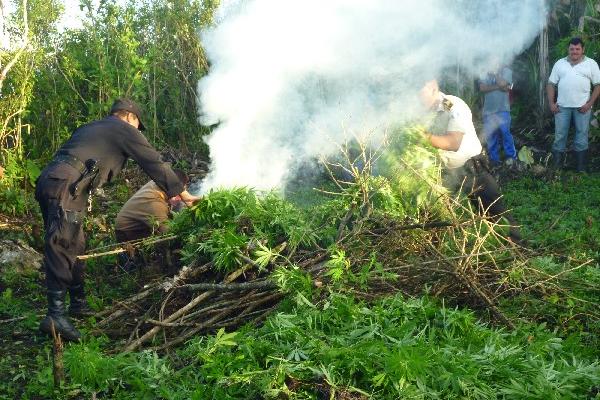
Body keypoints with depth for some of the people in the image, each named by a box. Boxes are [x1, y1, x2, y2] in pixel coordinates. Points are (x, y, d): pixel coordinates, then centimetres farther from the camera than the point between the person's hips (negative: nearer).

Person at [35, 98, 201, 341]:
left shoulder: (89, 128, 31)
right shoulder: (125, 129, 8)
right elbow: (154, 163, 9)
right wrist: (181, 193, 15)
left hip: (48, 181, 9)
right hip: (66, 187, -9)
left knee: (74, 246, 15)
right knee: (62, 247, -14)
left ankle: (79, 303, 24)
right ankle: (55, 315, -18)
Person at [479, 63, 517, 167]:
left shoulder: (506, 71, 4)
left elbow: (504, 85, -13)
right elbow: (482, 88, -4)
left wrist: (494, 74, -4)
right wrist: (497, 86, -10)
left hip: (502, 110, -3)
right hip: (488, 111, 3)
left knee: (505, 132, -13)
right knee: (490, 136, 3)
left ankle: (511, 156, -3)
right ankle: (494, 159, 13)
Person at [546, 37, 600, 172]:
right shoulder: (559, 63, 7)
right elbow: (551, 84, 8)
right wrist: (551, 103, -2)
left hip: (582, 107, -1)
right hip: (562, 106, 1)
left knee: (582, 135, 4)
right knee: (559, 135, 4)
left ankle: (581, 168, 11)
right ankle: (556, 166, 11)